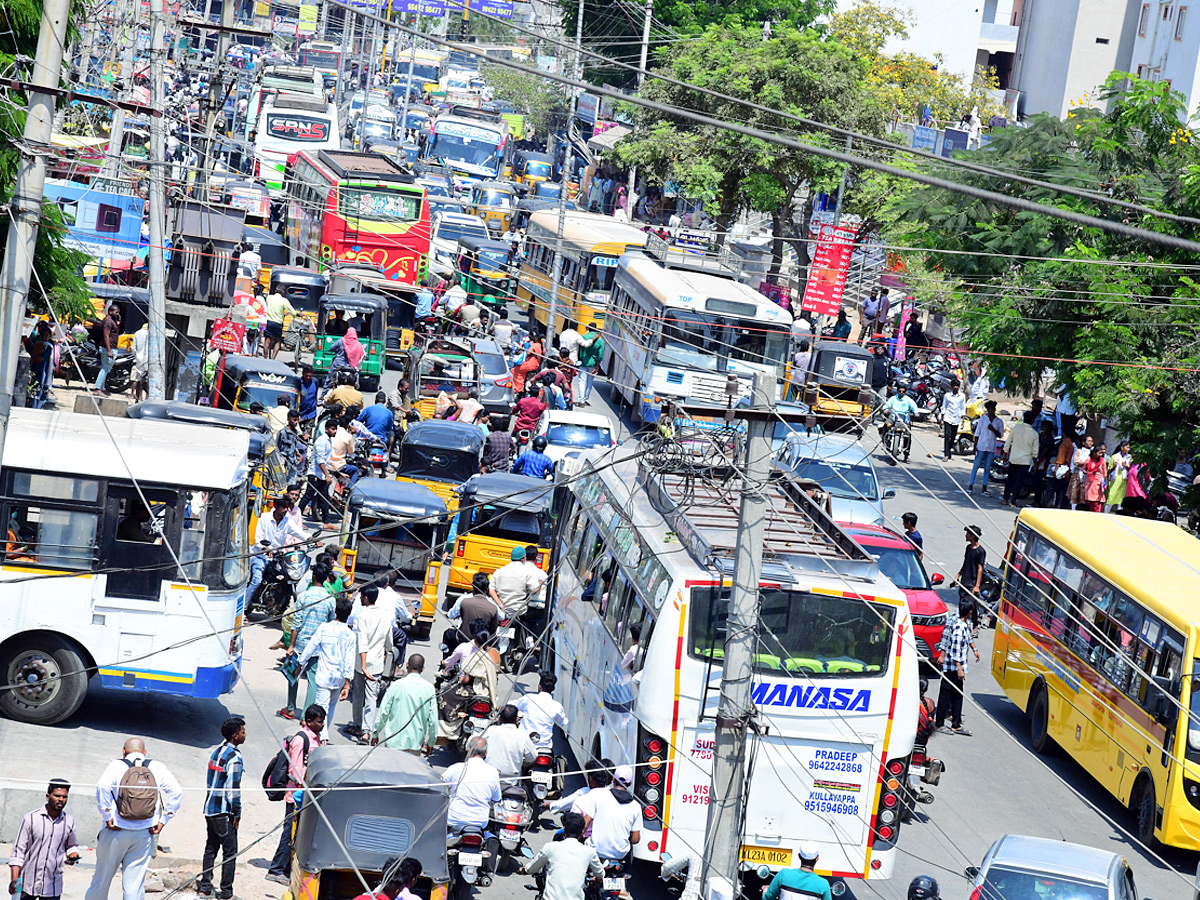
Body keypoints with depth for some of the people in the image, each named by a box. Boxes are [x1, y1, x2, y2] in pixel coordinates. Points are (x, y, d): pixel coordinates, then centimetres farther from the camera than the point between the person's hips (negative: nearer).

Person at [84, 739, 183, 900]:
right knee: (135, 885, 4)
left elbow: (102, 786, -18)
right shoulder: (158, 768, 5)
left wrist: (107, 816, -11)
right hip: (144, 834, 1)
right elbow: (176, 792, -2)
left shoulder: (117, 766, -1)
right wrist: (163, 820, 2)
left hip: (116, 832, -1)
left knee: (101, 880, 12)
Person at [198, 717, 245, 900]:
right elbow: (233, 788, -18)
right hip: (224, 812, -8)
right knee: (230, 852, -1)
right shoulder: (234, 757, -15)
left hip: (210, 809, 8)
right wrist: (237, 813, -10)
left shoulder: (215, 752, 10)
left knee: (211, 848, 15)